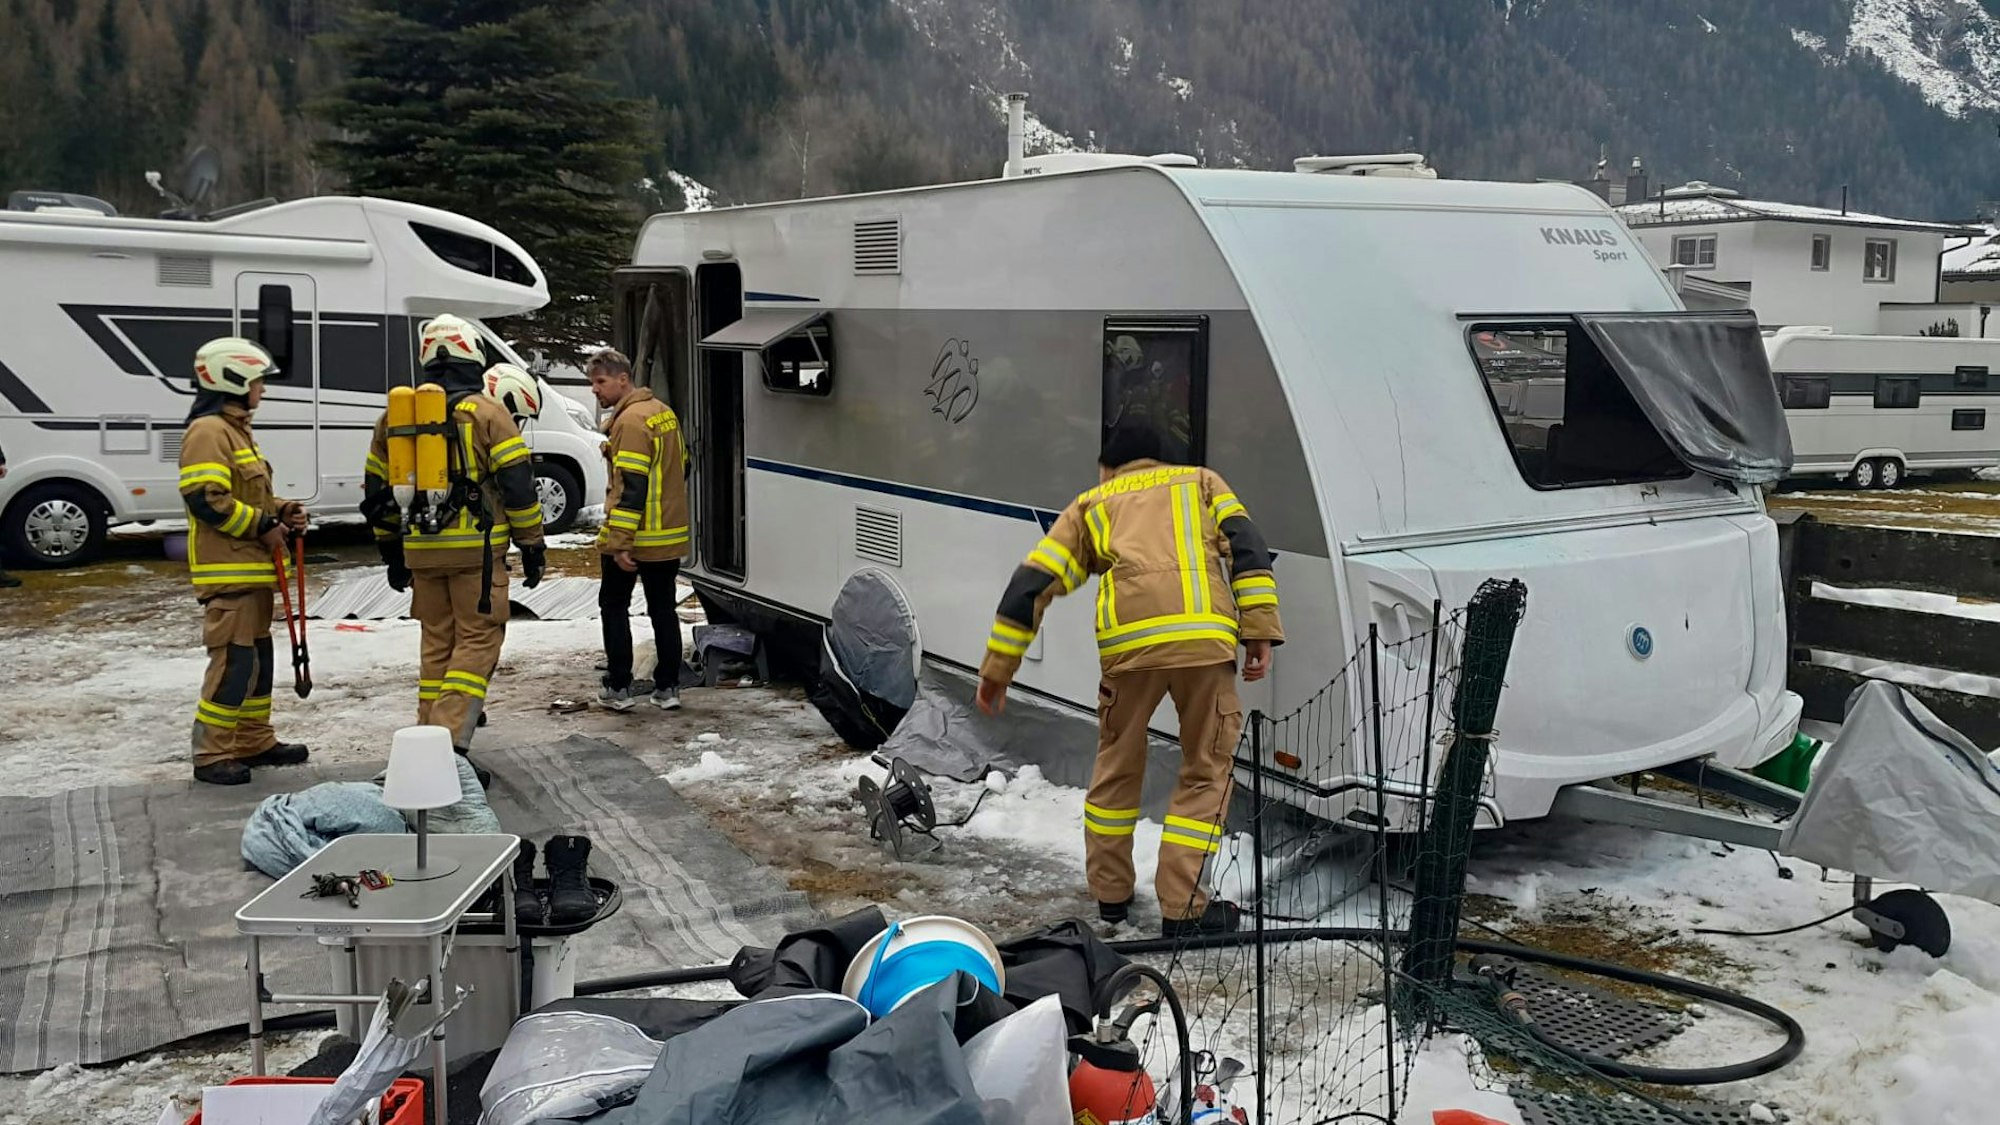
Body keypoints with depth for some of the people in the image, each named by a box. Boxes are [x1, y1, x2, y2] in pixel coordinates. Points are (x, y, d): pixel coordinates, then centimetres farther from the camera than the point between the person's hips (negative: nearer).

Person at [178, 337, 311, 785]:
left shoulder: (238, 430, 19)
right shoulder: (208, 431, -14)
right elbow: (205, 499, -23)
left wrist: (282, 512, 9)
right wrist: (262, 525, -18)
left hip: (253, 567, 11)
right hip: (227, 571, -11)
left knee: (258, 657, 16)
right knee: (234, 661, -10)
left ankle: (255, 741, 26)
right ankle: (212, 754, -4)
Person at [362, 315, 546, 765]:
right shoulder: (487, 412, -5)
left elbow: (377, 491, 18)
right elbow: (518, 485, -8)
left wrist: (391, 551, 27)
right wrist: (532, 547, 0)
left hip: (422, 552, 5)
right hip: (476, 550, -5)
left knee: (437, 642, 16)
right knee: (478, 640, -2)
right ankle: (450, 742, -13)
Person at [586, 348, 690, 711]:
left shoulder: (630, 420, -18)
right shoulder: (663, 412, 10)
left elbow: (631, 487, -23)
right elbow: (681, 467, 19)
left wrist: (620, 541, -24)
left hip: (631, 539, -8)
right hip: (670, 536, 8)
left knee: (614, 607, 6)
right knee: (663, 609, 12)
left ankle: (618, 688, 8)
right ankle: (667, 687, 13)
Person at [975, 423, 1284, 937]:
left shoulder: (1092, 504, 29)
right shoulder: (1202, 481, 29)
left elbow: (1033, 582, 20)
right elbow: (1247, 547, 10)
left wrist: (996, 670, 24)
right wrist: (1260, 632, 5)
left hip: (1129, 641, 1)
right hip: (1205, 637, -1)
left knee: (1118, 765, 21)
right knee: (1205, 773, 13)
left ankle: (1110, 892, 32)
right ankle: (1183, 907, 11)